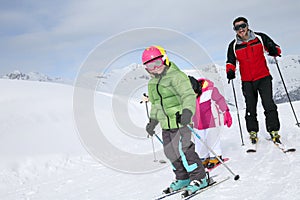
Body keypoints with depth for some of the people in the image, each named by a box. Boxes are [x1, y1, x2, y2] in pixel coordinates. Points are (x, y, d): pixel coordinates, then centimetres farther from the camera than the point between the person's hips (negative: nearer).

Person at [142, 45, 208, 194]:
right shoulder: (152, 83, 15)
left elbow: (189, 95, -20)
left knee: (183, 150, -12)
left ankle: (199, 178, 2)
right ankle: (182, 178, 27)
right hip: (166, 124, 8)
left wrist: (187, 111, -35)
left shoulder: (176, 76, -11)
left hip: (180, 121, -8)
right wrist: (152, 121, 23)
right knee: (170, 152, 11)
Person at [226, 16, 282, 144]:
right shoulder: (234, 46, 3)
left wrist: (274, 51, -16)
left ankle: (273, 131, -1)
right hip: (247, 82, 1)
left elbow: (275, 48, 8)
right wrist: (230, 71, -8)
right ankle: (253, 132, 17)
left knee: (269, 105, -8)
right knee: (250, 108, 3)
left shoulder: (260, 38, 0)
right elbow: (230, 62, 13)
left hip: (263, 78, -1)